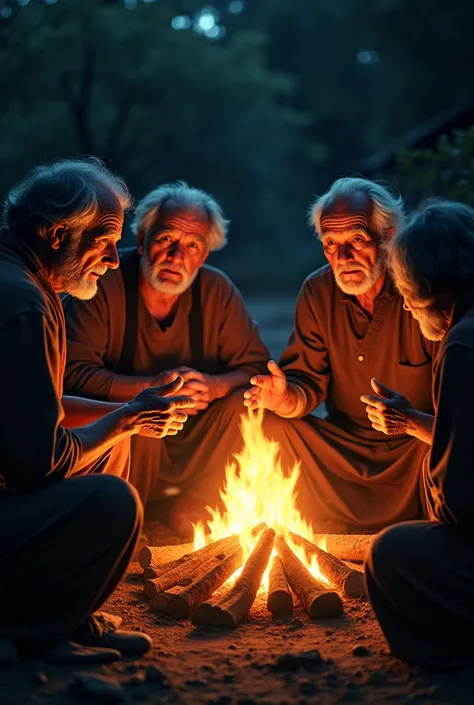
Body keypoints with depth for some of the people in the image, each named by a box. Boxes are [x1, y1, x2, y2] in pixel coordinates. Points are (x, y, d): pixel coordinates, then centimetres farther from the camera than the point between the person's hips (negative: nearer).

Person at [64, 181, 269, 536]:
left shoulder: (217, 290, -3)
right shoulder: (105, 287, -13)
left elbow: (257, 366, -3)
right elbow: (74, 373, -20)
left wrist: (213, 385, -25)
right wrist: (151, 386, -30)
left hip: (195, 448, 3)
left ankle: (192, 507, -1)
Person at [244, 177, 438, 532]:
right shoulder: (318, 291, -1)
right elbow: (309, 384, -1)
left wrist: (411, 420, -41)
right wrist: (284, 397, -25)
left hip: (419, 447, -4)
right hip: (343, 446, 4)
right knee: (268, 429, -15)